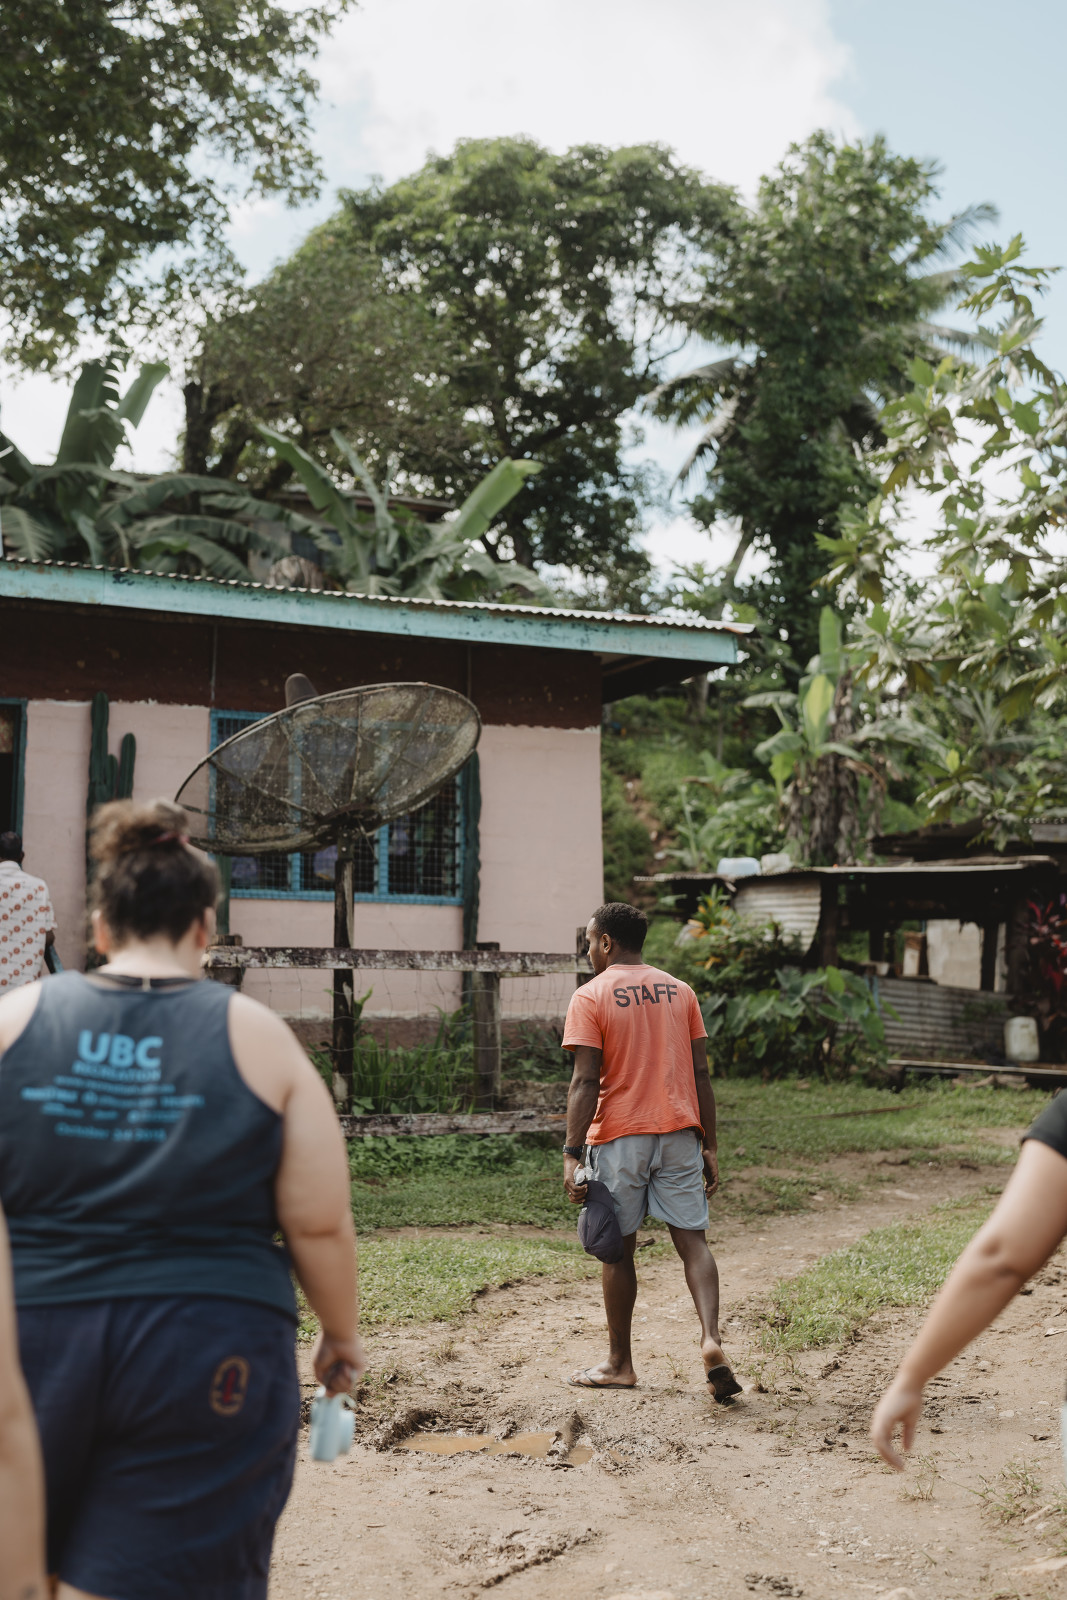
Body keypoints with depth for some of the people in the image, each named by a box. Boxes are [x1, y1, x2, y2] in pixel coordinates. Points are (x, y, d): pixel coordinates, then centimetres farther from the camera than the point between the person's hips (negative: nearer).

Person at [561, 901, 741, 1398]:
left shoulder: (590, 997, -5)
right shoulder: (680, 992, 9)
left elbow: (585, 1082, -12)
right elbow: (700, 1073, 7)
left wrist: (572, 1153, -12)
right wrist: (709, 1146, 10)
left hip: (619, 1138, -3)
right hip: (679, 1133, 3)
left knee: (618, 1249, 8)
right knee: (691, 1238, 4)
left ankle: (619, 1363, 17)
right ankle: (710, 1339, -15)